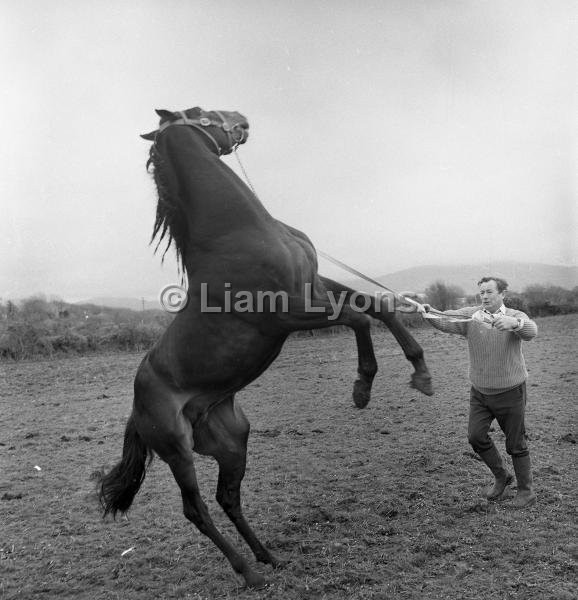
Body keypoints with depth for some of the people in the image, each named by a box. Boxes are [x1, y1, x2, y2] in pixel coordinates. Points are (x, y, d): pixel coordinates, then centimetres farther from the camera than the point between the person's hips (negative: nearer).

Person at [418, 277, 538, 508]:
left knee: (516, 444, 7)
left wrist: (513, 323, -56)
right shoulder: (470, 315, -5)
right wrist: (429, 312, -41)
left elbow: (530, 331, -34)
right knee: (476, 437, -2)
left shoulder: (516, 317, -12)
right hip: (480, 391, 3)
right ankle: (501, 477, 23)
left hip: (510, 392, -3)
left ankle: (526, 491, 27)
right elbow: (445, 321, -19)